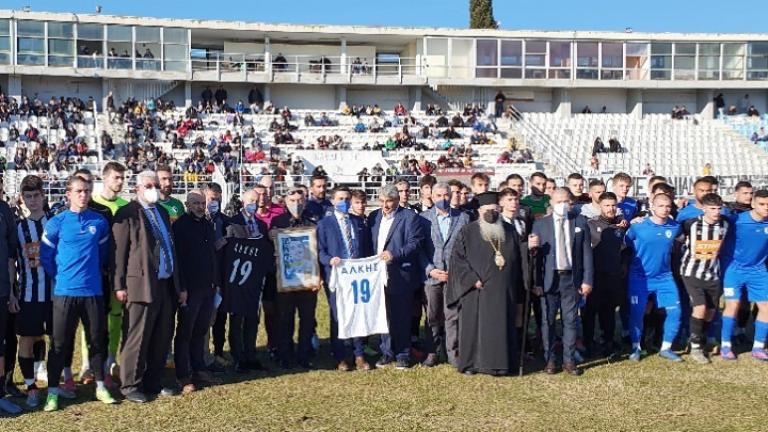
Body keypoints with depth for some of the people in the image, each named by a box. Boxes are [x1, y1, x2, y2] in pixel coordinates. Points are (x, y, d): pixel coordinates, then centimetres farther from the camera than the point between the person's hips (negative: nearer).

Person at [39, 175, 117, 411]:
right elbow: (46, 255, 2)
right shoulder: (57, 223, -3)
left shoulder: (99, 222, 4)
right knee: (60, 343, 2)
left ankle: (100, 387, 22)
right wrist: (60, 277, 3)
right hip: (65, 292, -2)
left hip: (93, 291, 2)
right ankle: (53, 392, 11)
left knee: (98, 339, 9)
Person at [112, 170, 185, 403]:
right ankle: (130, 386, 10)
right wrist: (120, 285, -12)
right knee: (137, 339, -2)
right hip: (142, 285, -7)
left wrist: (180, 285, 17)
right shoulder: (127, 213, -4)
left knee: (162, 339, 11)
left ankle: (153, 383, 23)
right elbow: (119, 251, -8)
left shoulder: (162, 212, 18)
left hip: (166, 285, 7)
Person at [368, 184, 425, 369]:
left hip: (401, 276, -5)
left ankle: (403, 354, 13)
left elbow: (415, 243, -12)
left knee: (401, 317, 3)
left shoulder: (409, 217, -5)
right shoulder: (374, 217, 13)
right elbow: (369, 243, 15)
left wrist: (395, 254, -23)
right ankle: (387, 352, 22)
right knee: (384, 315, 11)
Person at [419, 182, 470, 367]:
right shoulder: (423, 218, 5)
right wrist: (430, 270, -9)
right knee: (433, 316, 7)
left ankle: (453, 352, 11)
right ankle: (433, 352, 17)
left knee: (452, 316, 0)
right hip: (431, 274, 1)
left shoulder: (463, 218, 6)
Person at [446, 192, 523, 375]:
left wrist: (516, 286, 5)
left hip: (503, 291, 3)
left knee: (501, 327, 5)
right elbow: (457, 258, -5)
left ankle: (500, 363, 14)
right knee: (473, 325, 1)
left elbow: (518, 259, 14)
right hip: (476, 290, -2)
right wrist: (472, 280, -14)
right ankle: (471, 363, 12)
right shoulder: (468, 232, 0)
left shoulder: (510, 231, 10)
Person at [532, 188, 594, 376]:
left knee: (570, 321, 5)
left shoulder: (580, 223, 6)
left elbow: (586, 253, 4)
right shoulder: (540, 224, 3)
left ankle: (569, 360, 15)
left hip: (571, 279, 1)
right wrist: (536, 282, -6)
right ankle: (550, 360, 16)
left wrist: (587, 280, -2)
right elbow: (536, 255, 0)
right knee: (548, 321, 5)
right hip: (548, 279, -1)